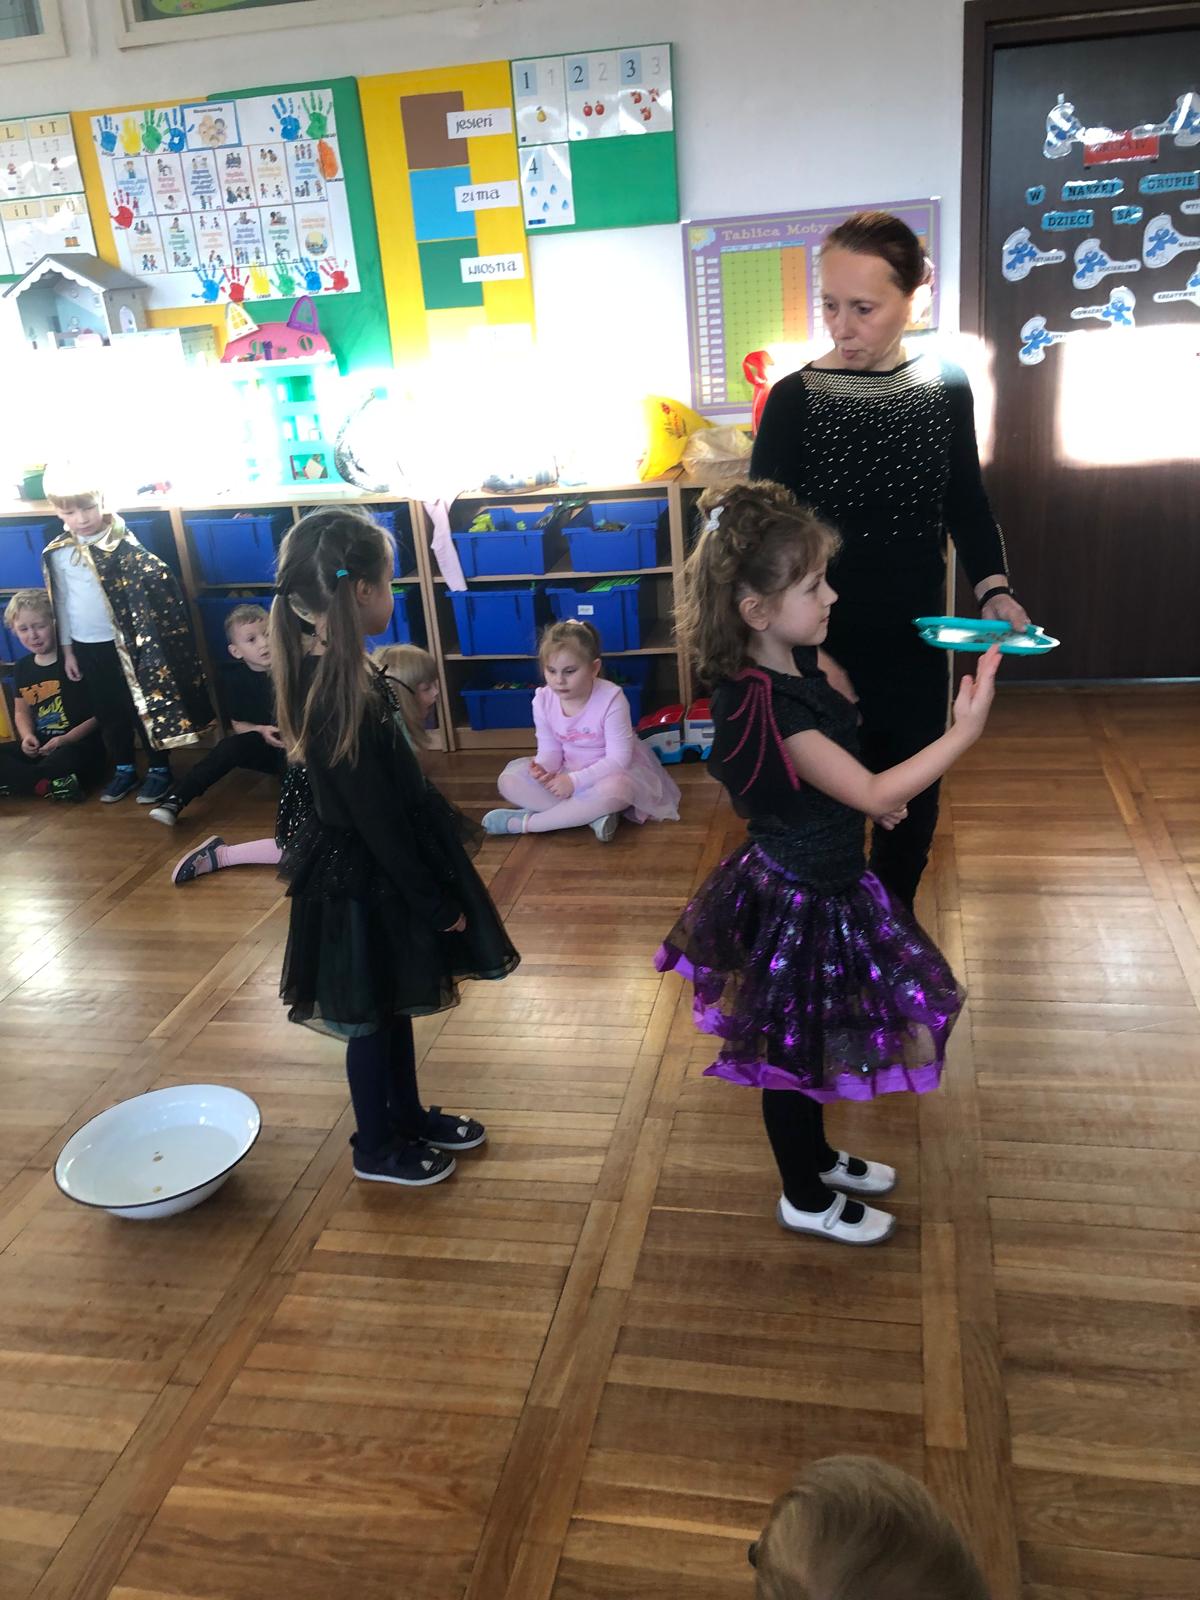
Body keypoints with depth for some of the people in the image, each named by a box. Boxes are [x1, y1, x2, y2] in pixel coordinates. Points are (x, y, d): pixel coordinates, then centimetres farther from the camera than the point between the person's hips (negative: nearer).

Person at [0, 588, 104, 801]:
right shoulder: (22, 668, 12)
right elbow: (21, 711, 23)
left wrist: (66, 739, -20)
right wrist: (27, 736, 0)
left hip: (80, 746, -7)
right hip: (41, 747, 7)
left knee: (66, 758, -42)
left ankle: (19, 783, -21)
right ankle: (51, 785, -27)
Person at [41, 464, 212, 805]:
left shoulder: (123, 542, -11)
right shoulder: (57, 553, 0)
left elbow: (157, 580, -14)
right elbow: (61, 602, 8)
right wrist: (67, 648, 11)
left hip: (125, 642, -4)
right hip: (87, 646, 4)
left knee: (144, 705, 6)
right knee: (108, 712, 14)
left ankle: (159, 768, 20)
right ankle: (123, 769, 30)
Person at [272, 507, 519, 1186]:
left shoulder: (331, 672, 1)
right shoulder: (339, 695, -28)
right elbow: (376, 818, -24)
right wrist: (436, 902, -15)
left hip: (382, 869, 9)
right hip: (365, 883, -9)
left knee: (394, 1004, 23)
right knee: (373, 1016, 10)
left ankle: (408, 1115, 43)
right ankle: (377, 1148, 31)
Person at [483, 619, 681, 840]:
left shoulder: (611, 699, -25)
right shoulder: (543, 700, -11)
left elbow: (618, 758, -25)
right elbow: (550, 749, -5)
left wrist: (575, 781, -32)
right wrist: (543, 767, -29)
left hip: (611, 772, -4)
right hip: (567, 772, 5)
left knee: (615, 789, -41)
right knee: (508, 781, -16)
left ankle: (524, 822, -28)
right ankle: (593, 814, -26)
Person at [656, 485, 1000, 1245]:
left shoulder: (801, 663, -4)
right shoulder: (767, 711, -32)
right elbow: (872, 795, -30)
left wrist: (879, 794, -1)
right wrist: (966, 731, -32)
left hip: (822, 881, 9)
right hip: (798, 903, -9)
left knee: (815, 1039, 27)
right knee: (796, 1050, 13)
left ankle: (816, 1155, 50)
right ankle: (806, 1200, 35)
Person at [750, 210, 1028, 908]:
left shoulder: (947, 386, -1)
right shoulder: (795, 399, -11)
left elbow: (967, 503, 10)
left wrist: (995, 587, -6)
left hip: (917, 641, 4)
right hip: (822, 647, -3)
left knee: (914, 804, 16)